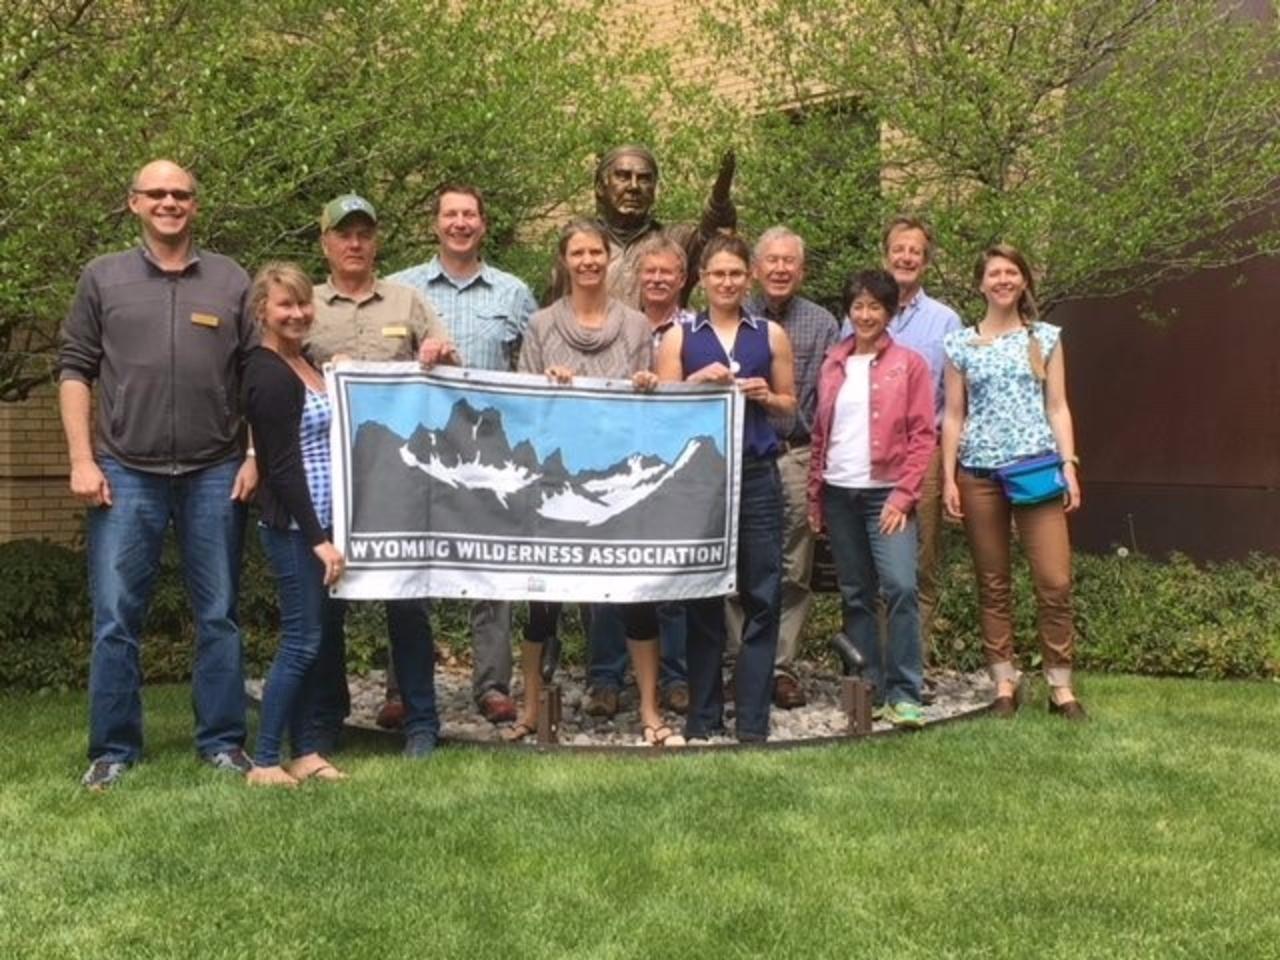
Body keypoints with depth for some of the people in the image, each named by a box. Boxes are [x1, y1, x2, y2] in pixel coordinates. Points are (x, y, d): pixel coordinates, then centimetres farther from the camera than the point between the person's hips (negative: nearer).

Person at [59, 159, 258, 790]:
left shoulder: (232, 282, 8)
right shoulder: (103, 279, 7)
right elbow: (75, 370, 6)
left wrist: (256, 457, -1)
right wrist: (82, 460, -3)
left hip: (215, 476, 1)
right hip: (126, 475, 0)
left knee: (218, 616, 6)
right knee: (114, 620, 1)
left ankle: (222, 742, 16)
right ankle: (113, 750, 12)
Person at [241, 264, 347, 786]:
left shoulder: (304, 364, 14)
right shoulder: (270, 376, -14)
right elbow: (283, 467, -17)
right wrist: (318, 538, -19)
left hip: (319, 521, 9)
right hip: (294, 526, -9)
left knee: (319, 636, 11)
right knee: (302, 639, -6)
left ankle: (306, 752, 18)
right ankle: (265, 762, 2)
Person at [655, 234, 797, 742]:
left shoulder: (771, 335, 10)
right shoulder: (679, 337, 8)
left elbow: (789, 403, 16)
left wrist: (765, 396, -4)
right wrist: (699, 380, -11)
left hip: (757, 476, 1)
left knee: (761, 596, -1)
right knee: (701, 596, 5)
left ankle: (752, 717, 6)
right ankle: (702, 714, 14)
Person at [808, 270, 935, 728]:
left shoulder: (909, 365, 2)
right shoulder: (833, 366, 12)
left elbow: (922, 436, -3)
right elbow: (820, 433, 15)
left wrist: (903, 495, -12)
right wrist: (814, 494, 10)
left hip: (886, 492, -4)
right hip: (839, 494, 4)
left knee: (900, 586, -18)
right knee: (854, 595, 8)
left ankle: (903, 693, -10)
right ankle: (869, 687, 16)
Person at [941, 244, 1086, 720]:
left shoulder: (1045, 338, 8)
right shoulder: (960, 344, 7)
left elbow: (1057, 407, 8)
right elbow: (953, 415, 7)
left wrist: (1069, 465, -1)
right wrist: (948, 477, 1)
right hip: (979, 472, 1)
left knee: (1055, 582, -5)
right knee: (992, 584, 6)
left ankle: (1061, 685, 5)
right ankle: (1004, 683, 14)